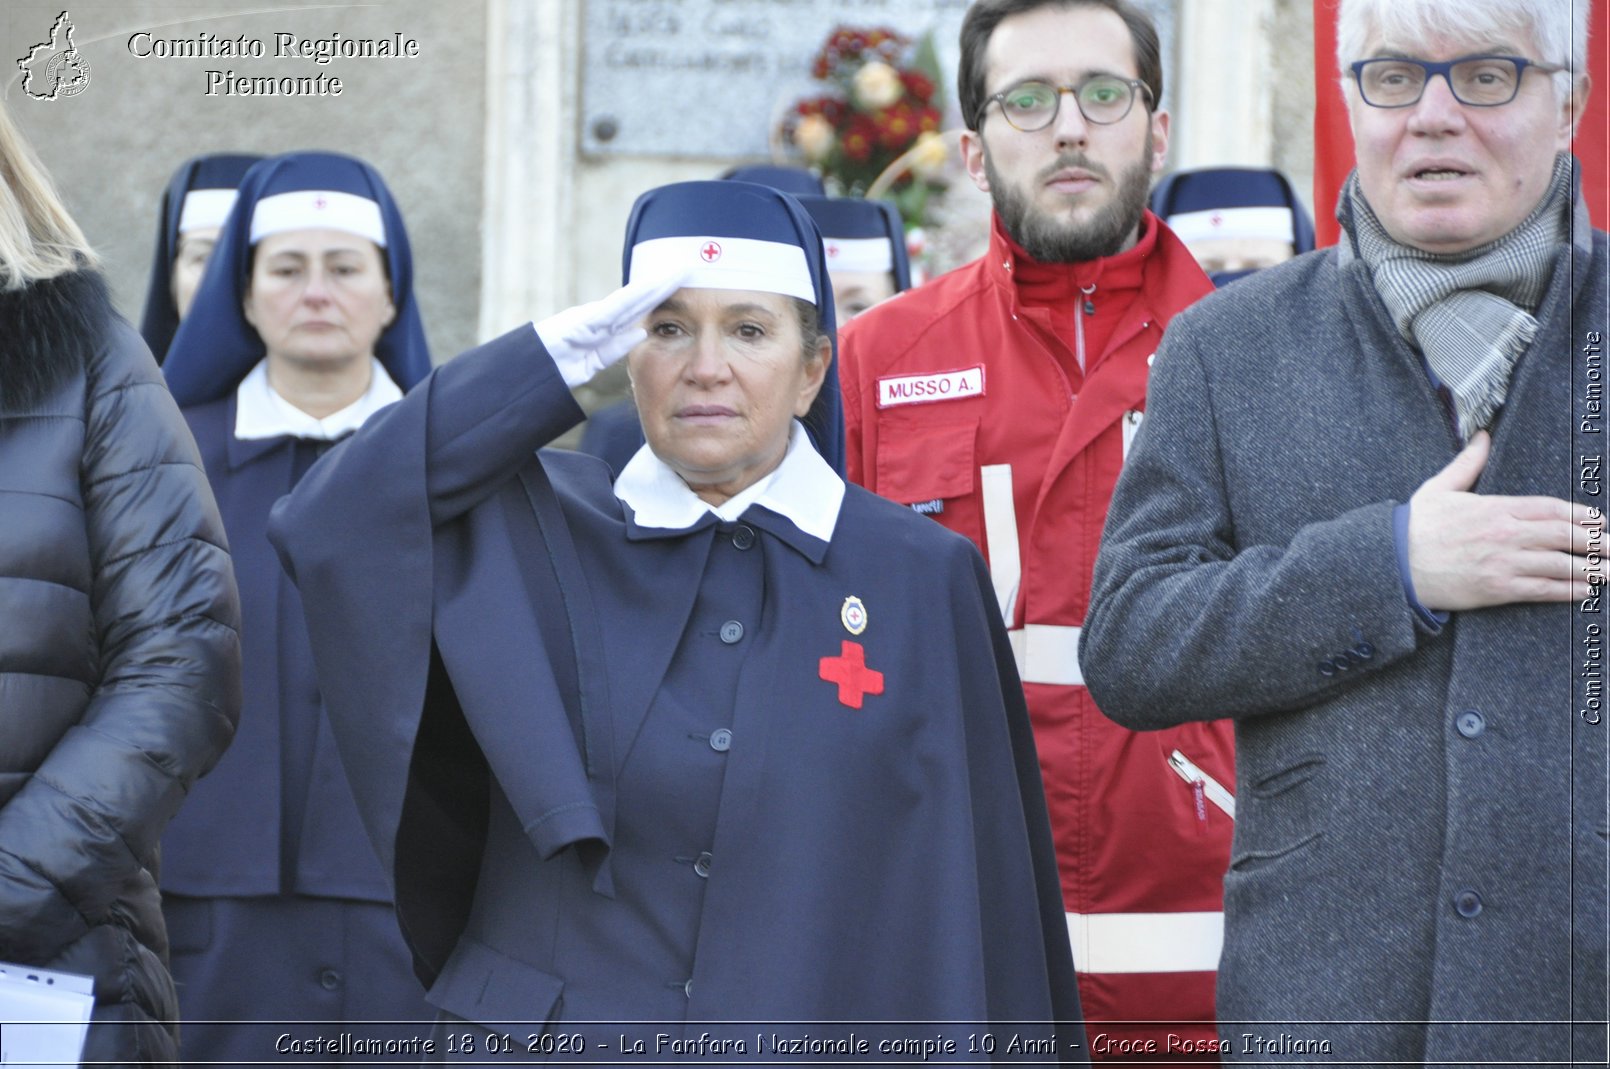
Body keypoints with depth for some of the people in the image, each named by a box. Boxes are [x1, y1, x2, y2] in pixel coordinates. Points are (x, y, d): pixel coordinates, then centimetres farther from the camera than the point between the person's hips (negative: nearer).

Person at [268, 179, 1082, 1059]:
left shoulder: (922, 580, 0)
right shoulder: (534, 535, 4)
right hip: (550, 1031, 1)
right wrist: (556, 359, -10)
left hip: (815, 1034, -1)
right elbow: (326, 523, -11)